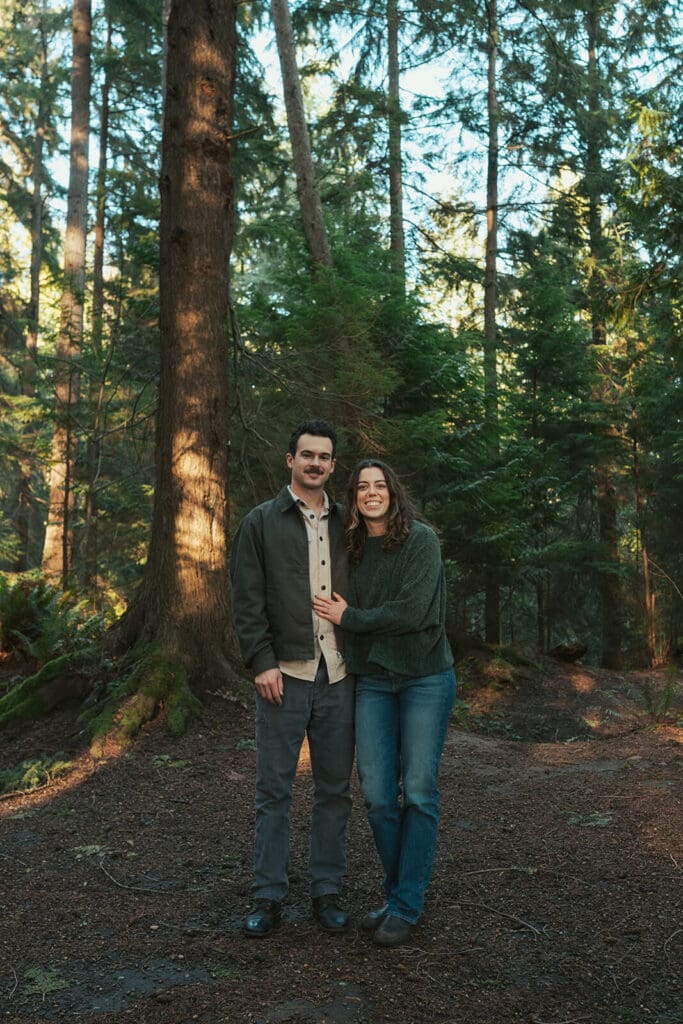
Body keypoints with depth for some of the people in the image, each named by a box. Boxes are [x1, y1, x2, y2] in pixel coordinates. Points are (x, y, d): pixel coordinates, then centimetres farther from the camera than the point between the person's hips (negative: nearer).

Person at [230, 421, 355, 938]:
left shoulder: (345, 524, 12)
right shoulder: (262, 522, 2)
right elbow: (247, 600, -4)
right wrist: (263, 662, -12)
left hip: (338, 677, 3)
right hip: (284, 675, -3)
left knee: (335, 789, 10)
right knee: (274, 789, 3)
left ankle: (328, 890, 22)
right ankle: (268, 896, 15)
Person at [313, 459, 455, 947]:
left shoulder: (421, 540, -8)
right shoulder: (354, 549, 9)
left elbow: (412, 611, -17)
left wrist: (348, 617, -9)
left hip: (425, 678, -4)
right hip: (373, 681, 5)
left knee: (419, 793, 1)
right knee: (378, 795, 3)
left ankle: (406, 906, 12)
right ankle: (398, 892, 23)